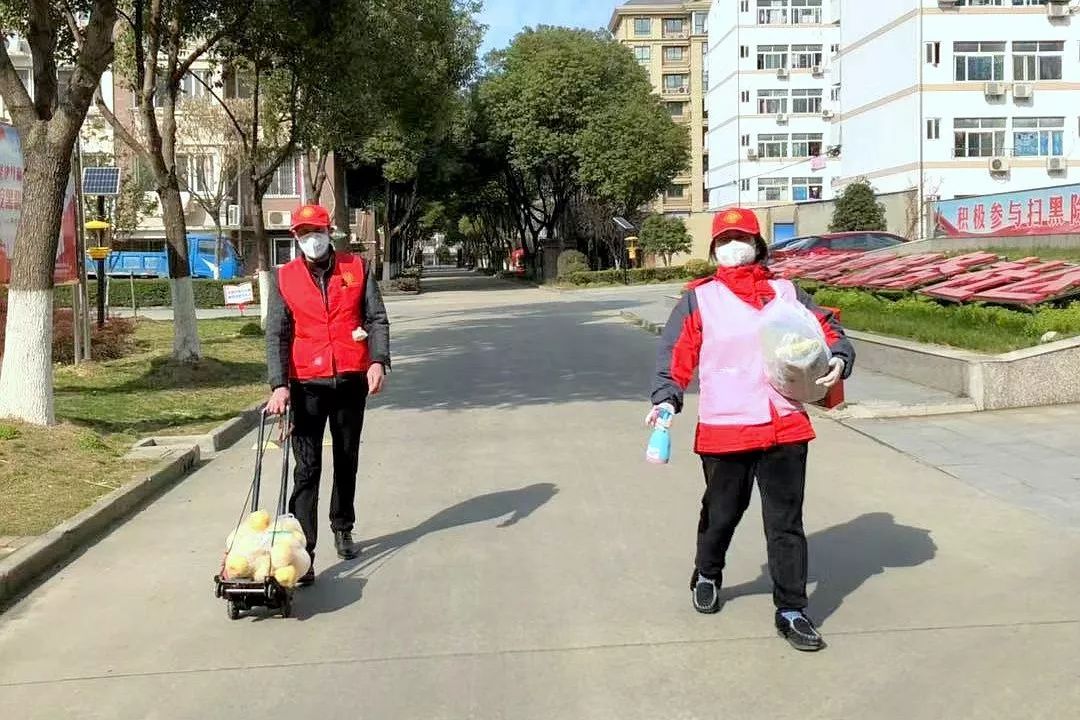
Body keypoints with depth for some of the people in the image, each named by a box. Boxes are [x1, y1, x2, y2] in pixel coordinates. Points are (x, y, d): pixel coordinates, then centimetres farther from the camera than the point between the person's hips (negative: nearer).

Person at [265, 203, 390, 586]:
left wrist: (378, 361, -12)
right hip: (307, 384, -2)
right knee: (307, 469, -6)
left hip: (352, 379, 2)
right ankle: (302, 551, -6)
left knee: (347, 460, 16)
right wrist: (279, 385, -15)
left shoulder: (357, 268, 5)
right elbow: (276, 335, -4)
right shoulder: (284, 278, 2)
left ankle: (343, 529, 35)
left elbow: (377, 318, 3)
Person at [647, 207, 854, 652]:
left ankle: (791, 612, 14)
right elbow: (675, 353, -3)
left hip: (785, 428, 2)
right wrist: (666, 397, -18)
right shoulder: (699, 300, 3)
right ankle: (707, 576, 44)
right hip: (723, 431, -1)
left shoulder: (786, 293, 10)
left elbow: (828, 329, 10)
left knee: (786, 522, 5)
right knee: (721, 513, 16)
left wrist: (839, 359, -11)